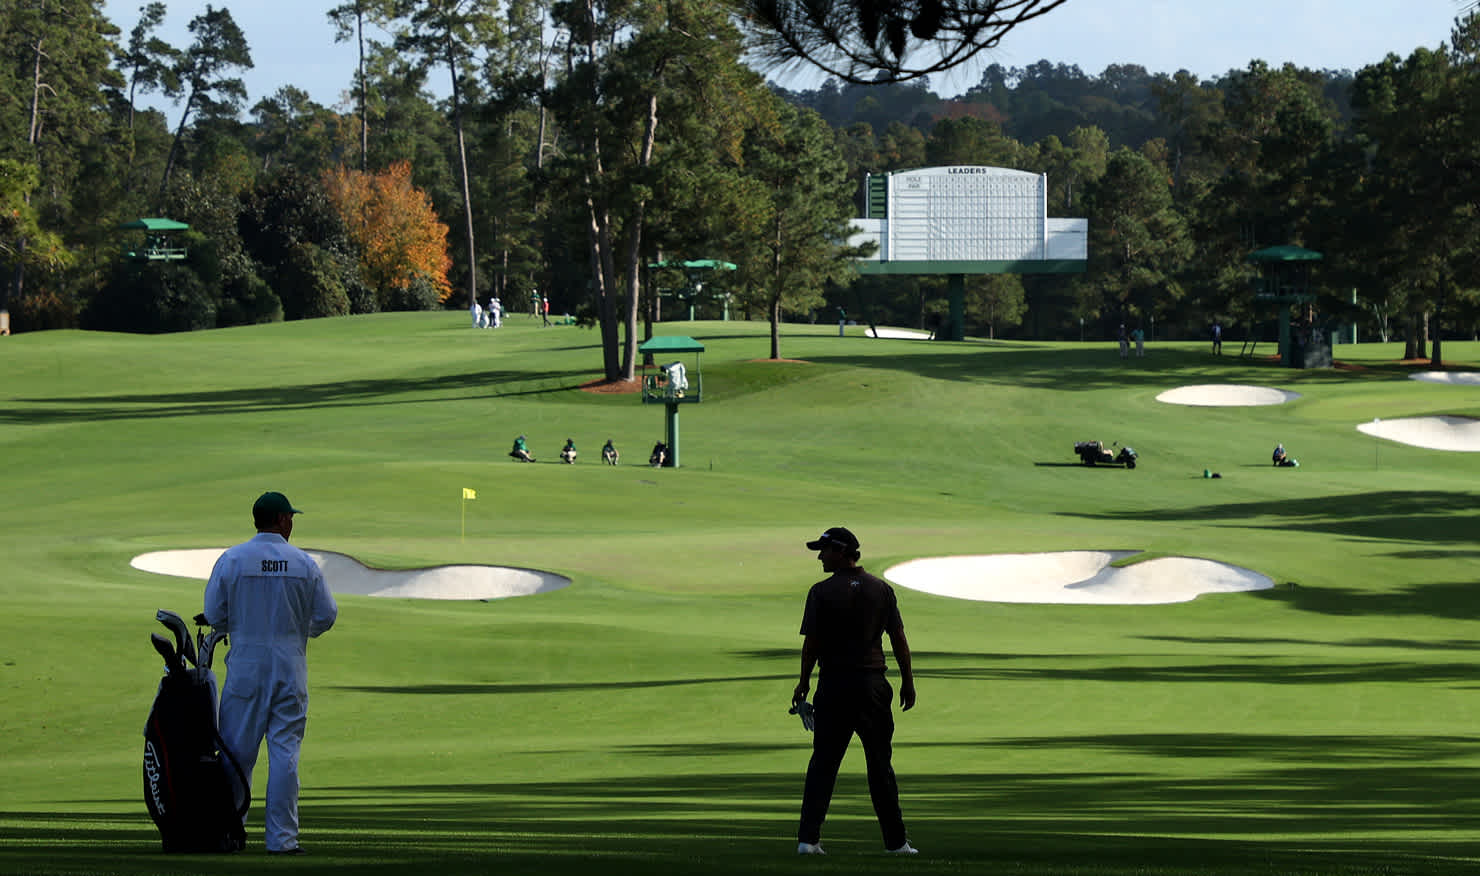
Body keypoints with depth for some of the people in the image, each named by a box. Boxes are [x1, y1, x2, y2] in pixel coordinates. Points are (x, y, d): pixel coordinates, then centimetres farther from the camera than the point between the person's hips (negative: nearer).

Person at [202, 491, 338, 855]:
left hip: (245, 666, 0)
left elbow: (213, 614, -3)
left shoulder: (231, 560, -3)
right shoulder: (304, 564, -1)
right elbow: (326, 615, 2)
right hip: (290, 668, 0)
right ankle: (282, 837, -1)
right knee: (285, 751, 1)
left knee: (238, 751, 7)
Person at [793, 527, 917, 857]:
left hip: (833, 684, -2)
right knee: (879, 763, 8)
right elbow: (898, 639, 4)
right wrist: (907, 681, 10)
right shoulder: (882, 589, 5)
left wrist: (804, 682, 4)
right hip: (872, 685, 2)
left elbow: (811, 643, -6)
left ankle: (808, 837, -5)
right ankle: (895, 840, 9)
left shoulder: (822, 592, -5)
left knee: (822, 762, 2)